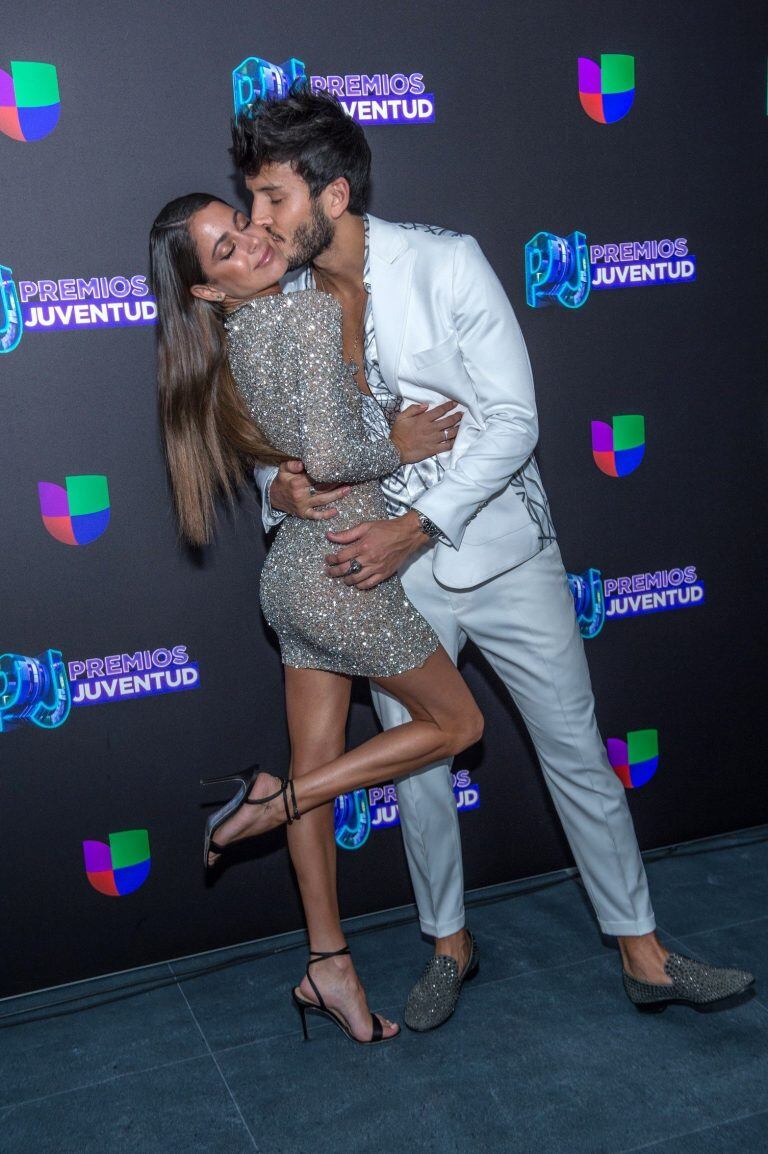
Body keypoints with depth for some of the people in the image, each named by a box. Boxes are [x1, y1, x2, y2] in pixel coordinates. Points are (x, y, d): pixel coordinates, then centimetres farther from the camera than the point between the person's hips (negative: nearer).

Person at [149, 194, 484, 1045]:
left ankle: (328, 967, 25)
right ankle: (274, 800, 5)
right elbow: (330, 457, -27)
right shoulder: (312, 312, -18)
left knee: (317, 768, 13)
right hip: (342, 576, -8)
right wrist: (400, 445, -10)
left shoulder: (230, 341, 8)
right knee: (456, 723, 11)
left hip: (294, 570, 8)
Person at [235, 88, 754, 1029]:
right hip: (387, 570, 3)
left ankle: (642, 954, 22)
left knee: (578, 751, 6)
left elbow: (513, 420, -16)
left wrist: (418, 524, -22)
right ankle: (448, 944, 34)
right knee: (417, 768, 10)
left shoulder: (445, 262, -13)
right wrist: (280, 488, -15)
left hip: (501, 550, -2)